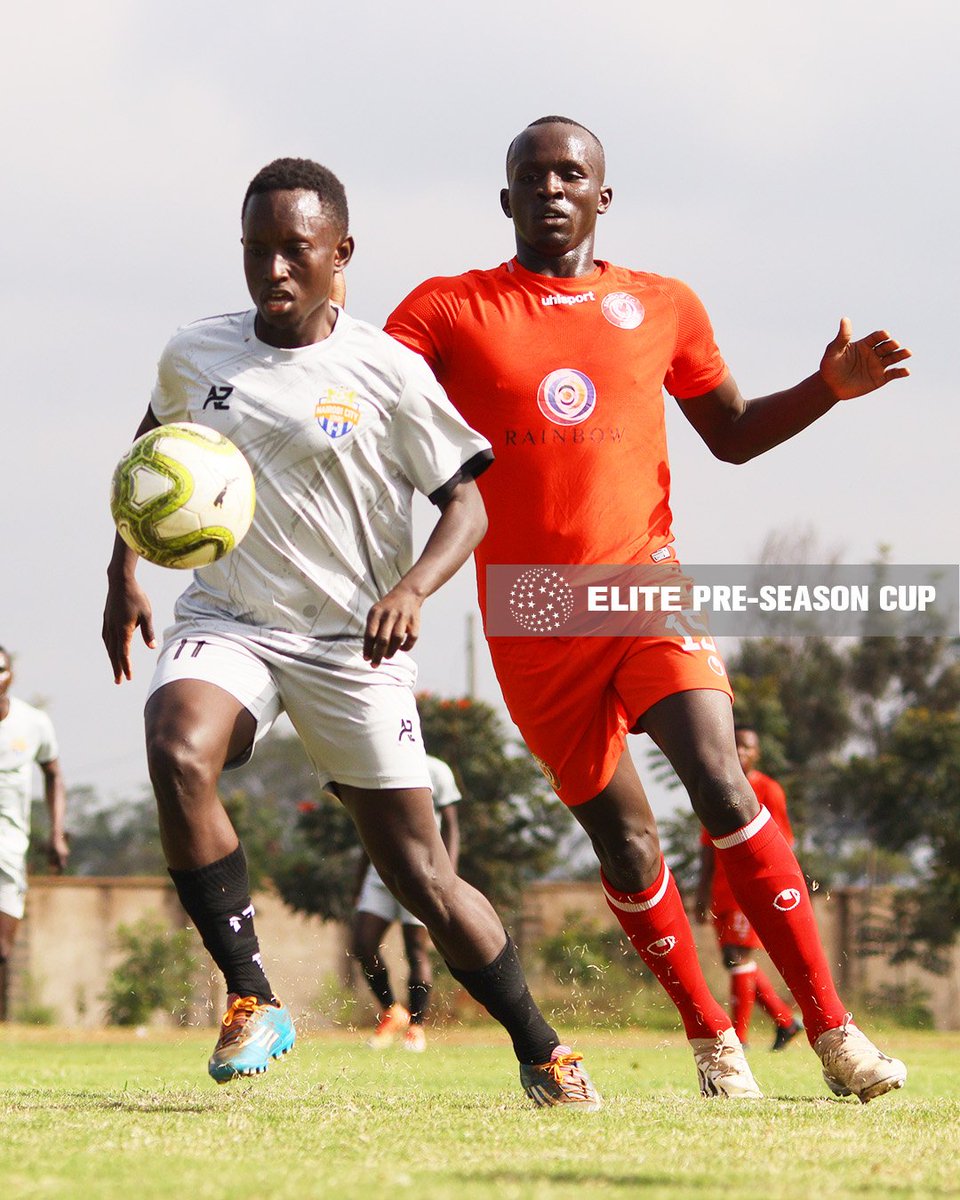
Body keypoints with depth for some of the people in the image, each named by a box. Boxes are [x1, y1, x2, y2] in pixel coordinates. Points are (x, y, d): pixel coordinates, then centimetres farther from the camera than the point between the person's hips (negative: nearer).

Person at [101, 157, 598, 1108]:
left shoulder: (386, 372, -8)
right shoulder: (192, 356, 2)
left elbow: (467, 502, -5)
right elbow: (153, 450, 22)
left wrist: (411, 589, -23)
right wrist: (124, 572, 12)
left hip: (350, 639, -2)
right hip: (225, 621, 2)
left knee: (418, 871, -1)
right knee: (178, 755, -32)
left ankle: (541, 1053, 19)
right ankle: (250, 1001, -21)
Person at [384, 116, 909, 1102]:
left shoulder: (662, 309, 9)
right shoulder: (450, 311, 3)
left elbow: (733, 434, 19)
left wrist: (830, 388, 3)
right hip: (533, 627, 0)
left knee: (723, 788, -19)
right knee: (623, 841, 4)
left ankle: (830, 1028, -16)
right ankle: (709, 1039, 22)